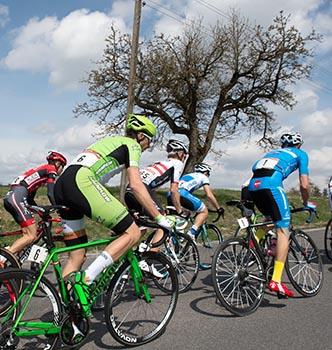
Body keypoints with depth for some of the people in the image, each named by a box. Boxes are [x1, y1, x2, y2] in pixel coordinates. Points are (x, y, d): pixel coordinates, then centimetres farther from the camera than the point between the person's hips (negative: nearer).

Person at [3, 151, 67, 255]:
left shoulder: (40, 171, 30)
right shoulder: (51, 169, 6)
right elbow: (51, 193, -8)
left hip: (10, 197, 10)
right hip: (17, 197, -10)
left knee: (29, 234, 11)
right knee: (31, 236, -11)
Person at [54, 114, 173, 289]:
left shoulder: (111, 141, 35)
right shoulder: (132, 145, 10)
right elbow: (136, 185, -2)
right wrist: (159, 217, 2)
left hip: (61, 185, 10)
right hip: (82, 182, -9)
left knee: (76, 256, 14)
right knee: (132, 233, -6)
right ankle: (86, 279, -13)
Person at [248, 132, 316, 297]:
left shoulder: (273, 152, 37)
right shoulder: (300, 154, 24)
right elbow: (304, 185, 16)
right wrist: (306, 203, 33)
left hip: (253, 185, 6)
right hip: (271, 183, -6)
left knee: (271, 218, 31)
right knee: (283, 231, -3)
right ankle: (276, 281, -10)